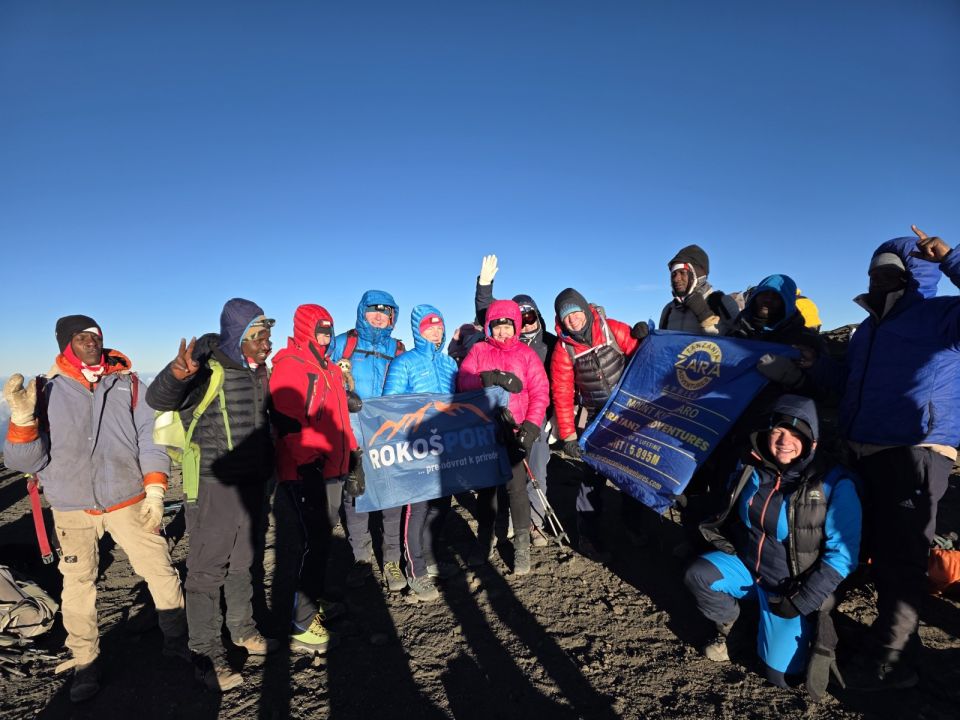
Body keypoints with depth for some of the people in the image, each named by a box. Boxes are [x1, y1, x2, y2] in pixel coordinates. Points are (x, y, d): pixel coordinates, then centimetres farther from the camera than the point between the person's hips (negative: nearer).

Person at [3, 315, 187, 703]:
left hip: (128, 501, 0)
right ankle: (85, 660, 32)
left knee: (161, 571, 5)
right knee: (77, 584, 11)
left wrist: (155, 490, -6)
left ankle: (177, 640, 25)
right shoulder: (47, 391, -2)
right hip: (72, 508, 0)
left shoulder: (127, 382, -1)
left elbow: (150, 439, 1)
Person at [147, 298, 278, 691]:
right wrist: (176, 374, -54)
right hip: (213, 486, -7)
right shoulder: (206, 368, -17)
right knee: (207, 570, 3)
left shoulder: (258, 370, 6)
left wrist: (268, 471, 21)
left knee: (242, 561, 21)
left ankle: (242, 629, 38)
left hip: (252, 483, 7)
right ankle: (207, 655, 18)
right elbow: (158, 398, -34)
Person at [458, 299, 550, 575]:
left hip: (515, 431, -2)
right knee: (485, 484, 11)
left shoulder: (526, 354, 5)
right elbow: (463, 379, -5)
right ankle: (485, 541, 27)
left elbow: (540, 393, -2)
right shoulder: (478, 350, 10)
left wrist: (530, 426, -13)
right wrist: (490, 378, -23)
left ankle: (522, 546, 10)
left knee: (515, 485, -6)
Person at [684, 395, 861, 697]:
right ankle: (728, 621, 10)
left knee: (781, 675, -4)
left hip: (791, 589, -4)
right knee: (697, 575, -21)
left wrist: (801, 601, -19)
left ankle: (810, 625, 24)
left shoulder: (833, 483, -21)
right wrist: (725, 545, 1)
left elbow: (842, 555, -19)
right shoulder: (751, 469, -8)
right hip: (746, 565, 4)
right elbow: (729, 515, 12)